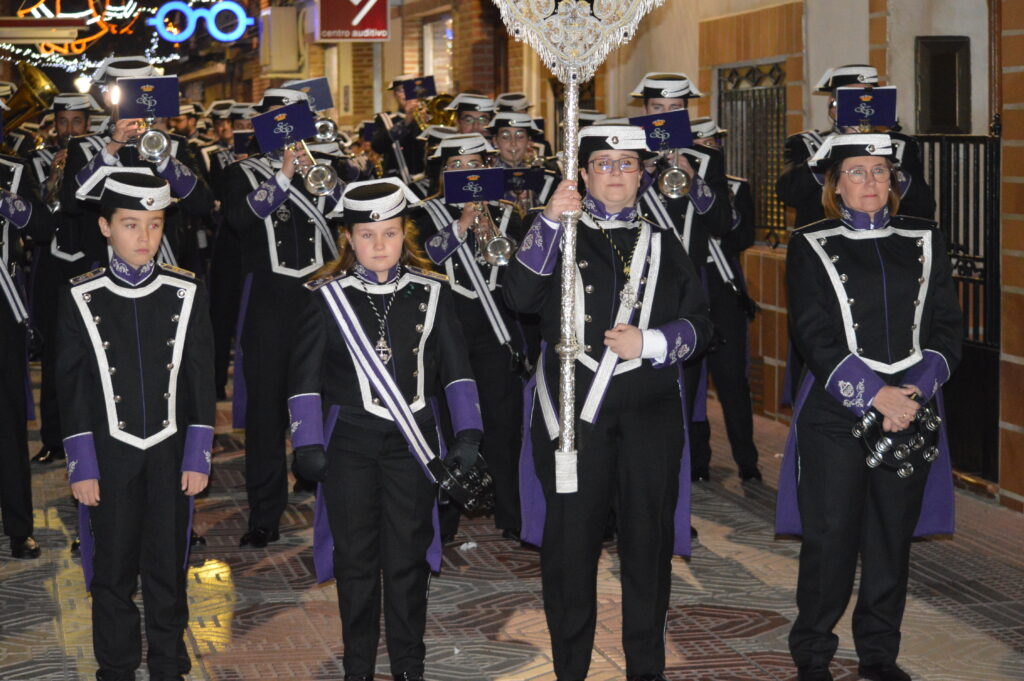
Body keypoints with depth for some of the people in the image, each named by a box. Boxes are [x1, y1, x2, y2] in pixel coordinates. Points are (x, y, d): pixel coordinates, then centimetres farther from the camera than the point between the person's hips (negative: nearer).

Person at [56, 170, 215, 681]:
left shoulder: (187, 293, 0)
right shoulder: (80, 298, -4)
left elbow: (200, 381, 2)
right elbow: (72, 386, -2)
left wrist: (198, 456, -2)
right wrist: (81, 465, -5)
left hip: (171, 456, 1)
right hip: (109, 456, -1)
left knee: (167, 567, 9)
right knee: (113, 569, 8)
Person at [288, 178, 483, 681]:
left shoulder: (431, 293, 2)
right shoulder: (328, 297, -2)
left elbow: (456, 367, 6)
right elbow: (306, 375, 0)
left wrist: (467, 432, -1)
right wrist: (308, 443, -5)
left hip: (412, 441, 1)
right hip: (350, 442, -1)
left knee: (408, 558, 6)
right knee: (355, 559, 7)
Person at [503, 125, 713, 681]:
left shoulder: (663, 244, 15)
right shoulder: (561, 236, 8)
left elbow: (699, 325, 10)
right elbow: (519, 297, -10)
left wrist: (651, 342, -8)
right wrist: (548, 224, -18)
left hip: (650, 413, 2)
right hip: (573, 409, -2)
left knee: (648, 539, 5)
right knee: (570, 538, 0)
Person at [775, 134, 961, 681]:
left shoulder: (924, 241, 10)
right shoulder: (811, 247, 1)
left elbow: (947, 328, 5)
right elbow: (813, 337, -8)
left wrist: (913, 393, -11)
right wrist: (876, 396, -17)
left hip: (910, 410, 3)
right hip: (835, 414, -3)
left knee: (892, 538, 8)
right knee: (829, 538, -1)